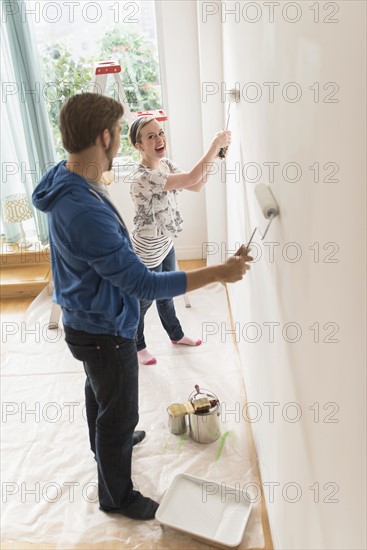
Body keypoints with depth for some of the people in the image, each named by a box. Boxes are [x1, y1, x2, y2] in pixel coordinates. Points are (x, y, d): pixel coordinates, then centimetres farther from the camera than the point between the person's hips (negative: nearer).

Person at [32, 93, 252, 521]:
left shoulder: (65, 179, -6)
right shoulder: (85, 212, -37)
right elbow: (144, 284, -33)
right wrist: (219, 273, -28)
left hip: (85, 321, 10)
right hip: (105, 331, -10)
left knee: (99, 390, 31)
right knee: (120, 413, 12)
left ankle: (105, 445, 60)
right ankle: (116, 496, 37)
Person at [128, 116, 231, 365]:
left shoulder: (166, 163, -3)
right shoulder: (142, 178, -32)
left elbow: (197, 187, 2)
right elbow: (191, 179, -37)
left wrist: (214, 156, -10)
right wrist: (216, 144, -29)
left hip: (166, 244, 8)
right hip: (148, 252, -8)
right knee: (144, 301, 14)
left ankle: (176, 334, 50)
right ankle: (138, 346, 39)